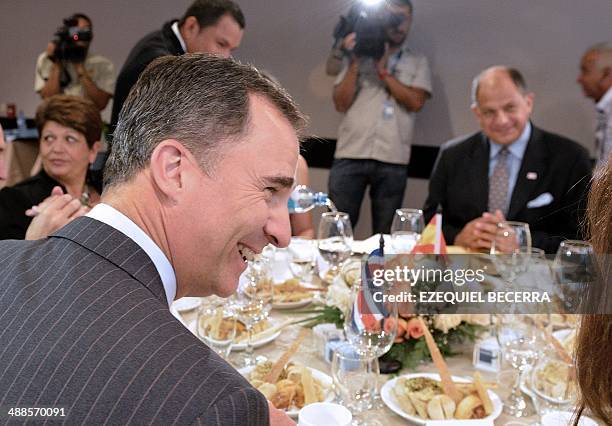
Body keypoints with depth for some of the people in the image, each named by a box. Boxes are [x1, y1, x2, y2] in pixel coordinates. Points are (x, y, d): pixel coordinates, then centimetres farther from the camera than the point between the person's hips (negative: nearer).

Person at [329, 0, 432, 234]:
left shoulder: (417, 62, 14)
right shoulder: (359, 56, 13)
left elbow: (415, 102, -2)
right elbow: (341, 103, 4)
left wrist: (383, 71, -3)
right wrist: (355, 63, -3)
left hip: (392, 161, 0)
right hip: (350, 155, 0)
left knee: (385, 234, 4)